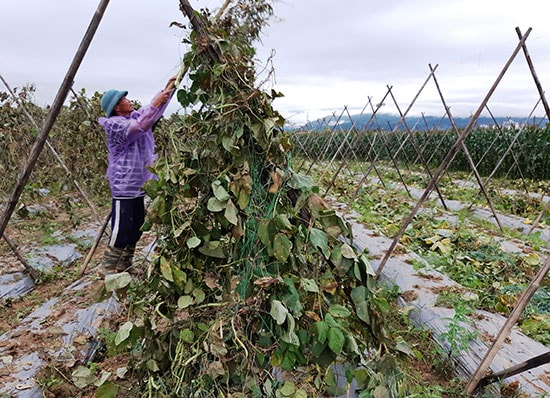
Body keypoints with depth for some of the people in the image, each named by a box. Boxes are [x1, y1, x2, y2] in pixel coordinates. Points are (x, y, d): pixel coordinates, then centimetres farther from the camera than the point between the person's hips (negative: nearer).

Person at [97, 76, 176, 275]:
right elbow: (138, 127, -28)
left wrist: (168, 88, 6)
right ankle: (108, 268, 10)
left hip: (138, 184, 9)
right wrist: (156, 104, -27)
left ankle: (124, 265, 28)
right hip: (123, 186, -9)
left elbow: (154, 110, 16)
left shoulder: (135, 115, 12)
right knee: (121, 228, -4)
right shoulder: (115, 124, -13)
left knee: (136, 228, 15)